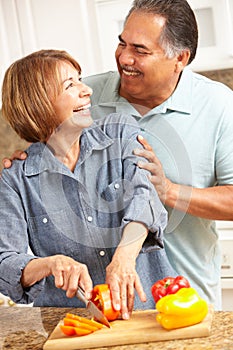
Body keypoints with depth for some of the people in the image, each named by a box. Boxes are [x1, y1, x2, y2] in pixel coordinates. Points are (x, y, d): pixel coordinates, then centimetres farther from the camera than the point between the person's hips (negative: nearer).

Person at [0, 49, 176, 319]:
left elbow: (144, 194, -11)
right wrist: (52, 263, -25)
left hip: (147, 305, 1)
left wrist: (124, 257, -29)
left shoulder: (121, 132, 6)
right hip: (69, 323, 0)